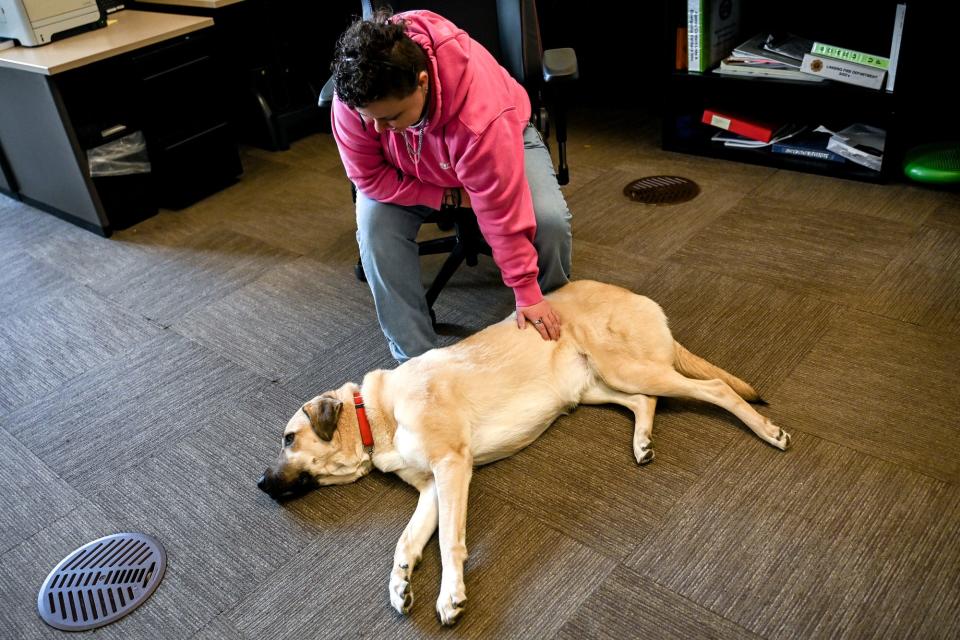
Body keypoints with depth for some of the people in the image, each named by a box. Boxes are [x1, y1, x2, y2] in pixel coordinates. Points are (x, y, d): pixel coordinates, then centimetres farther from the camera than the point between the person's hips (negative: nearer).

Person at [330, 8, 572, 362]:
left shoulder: (481, 113, -43)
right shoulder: (354, 96, -34)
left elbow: (502, 210, -36)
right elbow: (368, 176, -20)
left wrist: (527, 293, -27)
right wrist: (449, 196, -26)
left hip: (503, 142, -2)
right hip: (406, 169, 2)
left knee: (549, 220, -26)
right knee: (376, 228, -25)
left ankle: (553, 325, 4)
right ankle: (415, 359, -10)